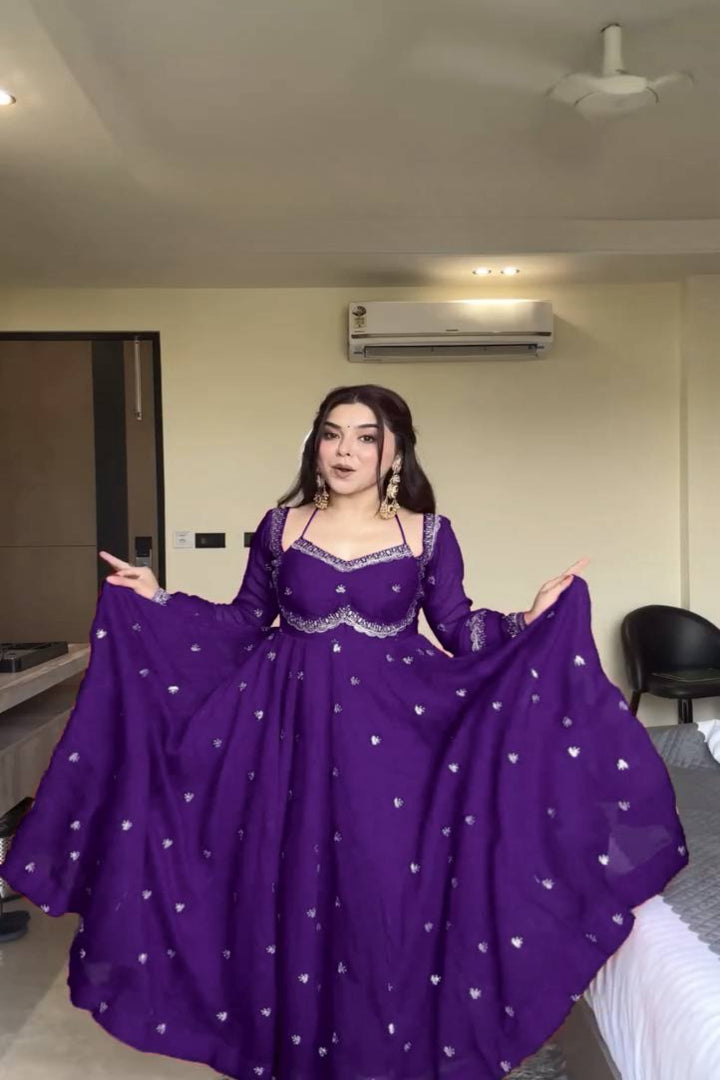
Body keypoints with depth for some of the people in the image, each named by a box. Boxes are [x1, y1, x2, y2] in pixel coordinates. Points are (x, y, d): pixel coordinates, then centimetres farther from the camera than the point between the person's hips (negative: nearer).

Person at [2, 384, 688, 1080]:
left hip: (390, 738, -1)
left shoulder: (428, 533, -2)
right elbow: (244, 626, 7)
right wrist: (156, 600, 1)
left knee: (387, 894, 5)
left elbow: (460, 632, 1)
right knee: (292, 896, 9)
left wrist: (532, 619, -13)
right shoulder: (281, 526, 1)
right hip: (292, 734, 1)